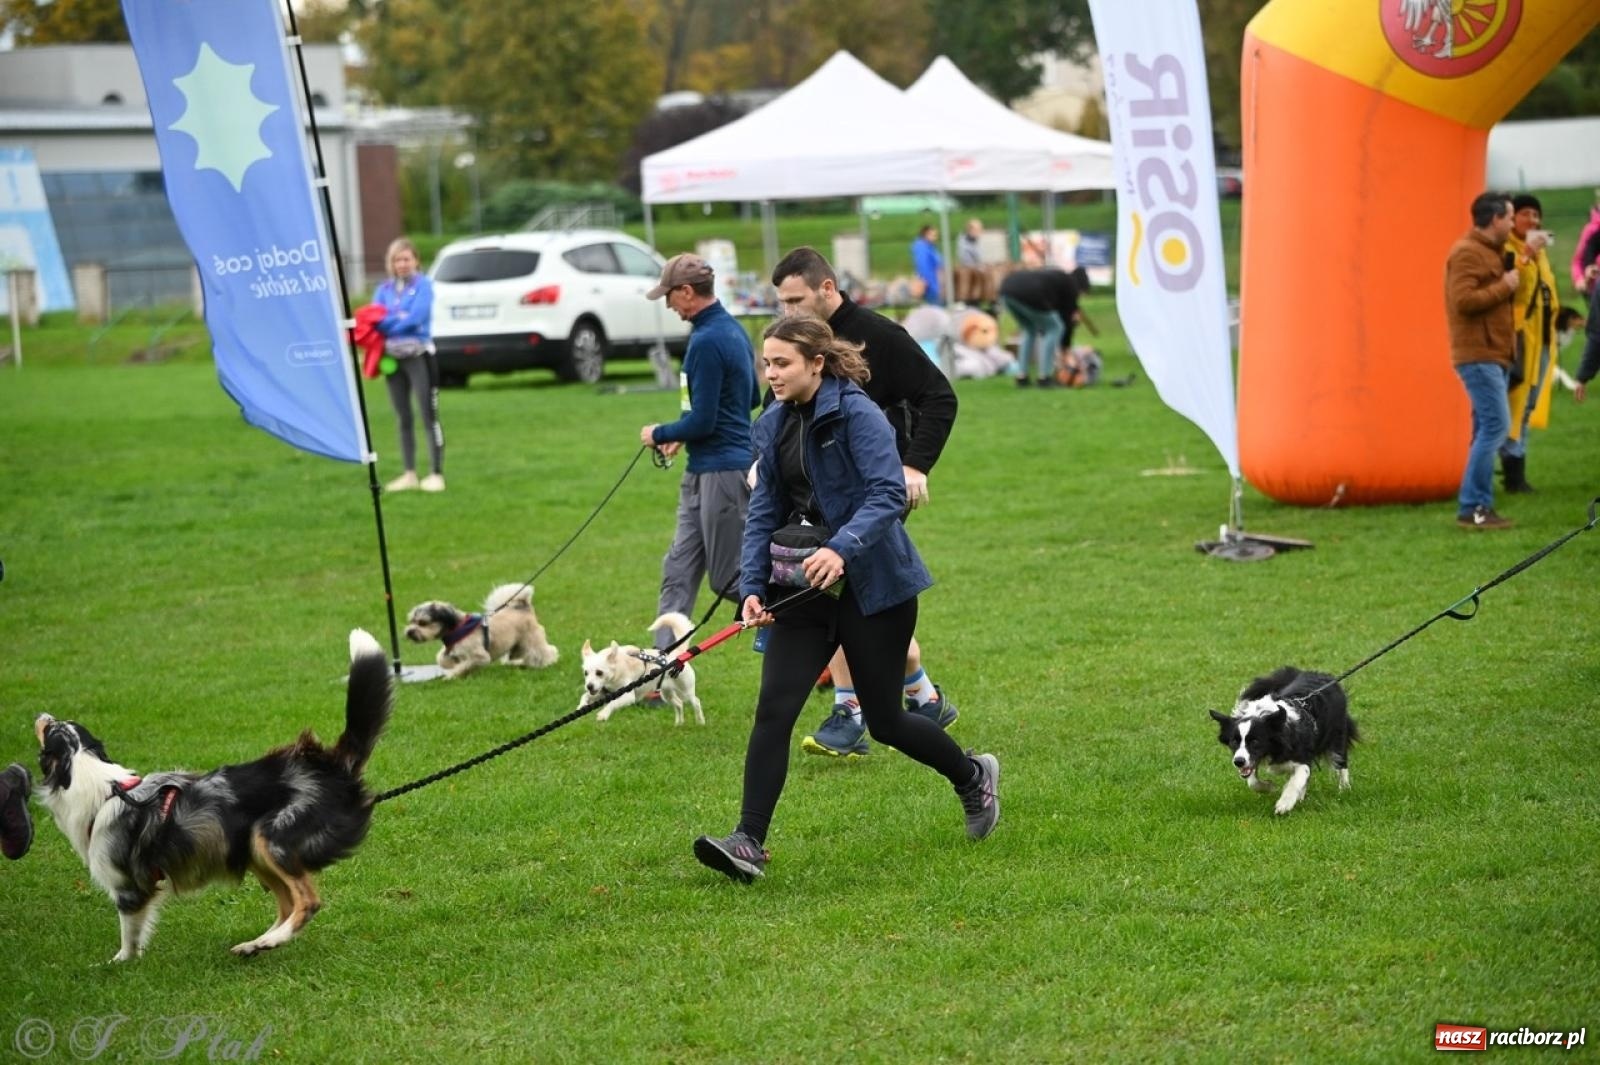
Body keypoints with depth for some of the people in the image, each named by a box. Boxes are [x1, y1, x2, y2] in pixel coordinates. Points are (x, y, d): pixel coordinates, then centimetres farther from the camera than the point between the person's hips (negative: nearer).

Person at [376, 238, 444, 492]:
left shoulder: (423, 284, -4)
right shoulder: (384, 289, 10)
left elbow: (416, 317, -16)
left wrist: (386, 322, -9)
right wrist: (399, 319, -17)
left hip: (419, 356, -5)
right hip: (392, 358, 5)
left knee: (429, 417, -5)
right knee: (403, 419, 10)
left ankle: (436, 474, -4)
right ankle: (409, 474, 16)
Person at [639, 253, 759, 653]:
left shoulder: (707, 342, -19)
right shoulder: (732, 329, 11)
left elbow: (702, 422, -20)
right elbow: (752, 397, 23)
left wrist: (660, 434, -2)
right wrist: (683, 434, 21)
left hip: (721, 470, -10)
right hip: (703, 473, 10)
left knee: (732, 579, -3)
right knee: (679, 571, 9)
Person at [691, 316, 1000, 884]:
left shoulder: (857, 414, -15)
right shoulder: (773, 426, 6)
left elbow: (888, 494, -25)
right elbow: (764, 512, 7)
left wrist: (842, 548, -40)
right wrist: (753, 586, -5)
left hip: (873, 584, -6)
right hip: (806, 585, 6)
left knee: (884, 720, 6)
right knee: (773, 709, -9)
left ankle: (973, 776, 34)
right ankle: (748, 842, -10)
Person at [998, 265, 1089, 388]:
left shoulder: (1052, 275, 37)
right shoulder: (1071, 285, 17)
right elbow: (1067, 318, 20)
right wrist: (1065, 349, 30)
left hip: (1007, 286, 8)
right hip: (1027, 293, -8)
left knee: (1030, 330, 28)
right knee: (1055, 328, 13)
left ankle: (1021, 377, 22)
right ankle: (1043, 378, 11)